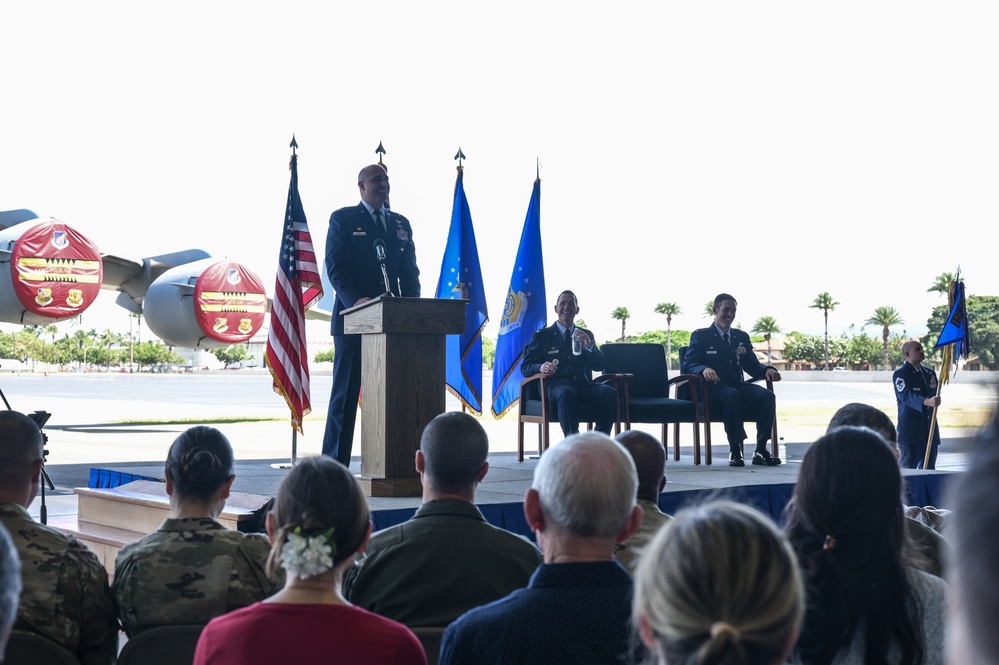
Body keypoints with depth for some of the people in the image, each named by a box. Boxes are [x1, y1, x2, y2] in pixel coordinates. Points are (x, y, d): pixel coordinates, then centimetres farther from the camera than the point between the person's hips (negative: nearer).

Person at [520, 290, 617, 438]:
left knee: (609, 392, -29)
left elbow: (600, 365, 12)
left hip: (583, 385, 3)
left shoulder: (586, 335, 24)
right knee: (566, 393, -40)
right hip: (555, 385, -3)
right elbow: (526, 367, 8)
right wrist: (541, 368, -17)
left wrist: (589, 345, -10)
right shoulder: (541, 336, 16)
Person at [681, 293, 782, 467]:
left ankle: (761, 450, -25)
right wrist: (704, 369, -27)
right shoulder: (701, 336, 8)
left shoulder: (742, 337, 24)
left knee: (766, 396, -26)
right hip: (713, 389, -5)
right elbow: (687, 366, -3)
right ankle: (735, 450, -37)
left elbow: (753, 366, 19)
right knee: (731, 395, -39)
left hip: (738, 386, 5)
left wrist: (767, 370, -6)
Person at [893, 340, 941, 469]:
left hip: (929, 430, 7)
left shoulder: (930, 373, 16)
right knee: (907, 469, -6)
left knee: (928, 471, 7)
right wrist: (927, 402, -39)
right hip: (910, 431, -7)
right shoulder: (900, 374, -7)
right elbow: (906, 396, -23)